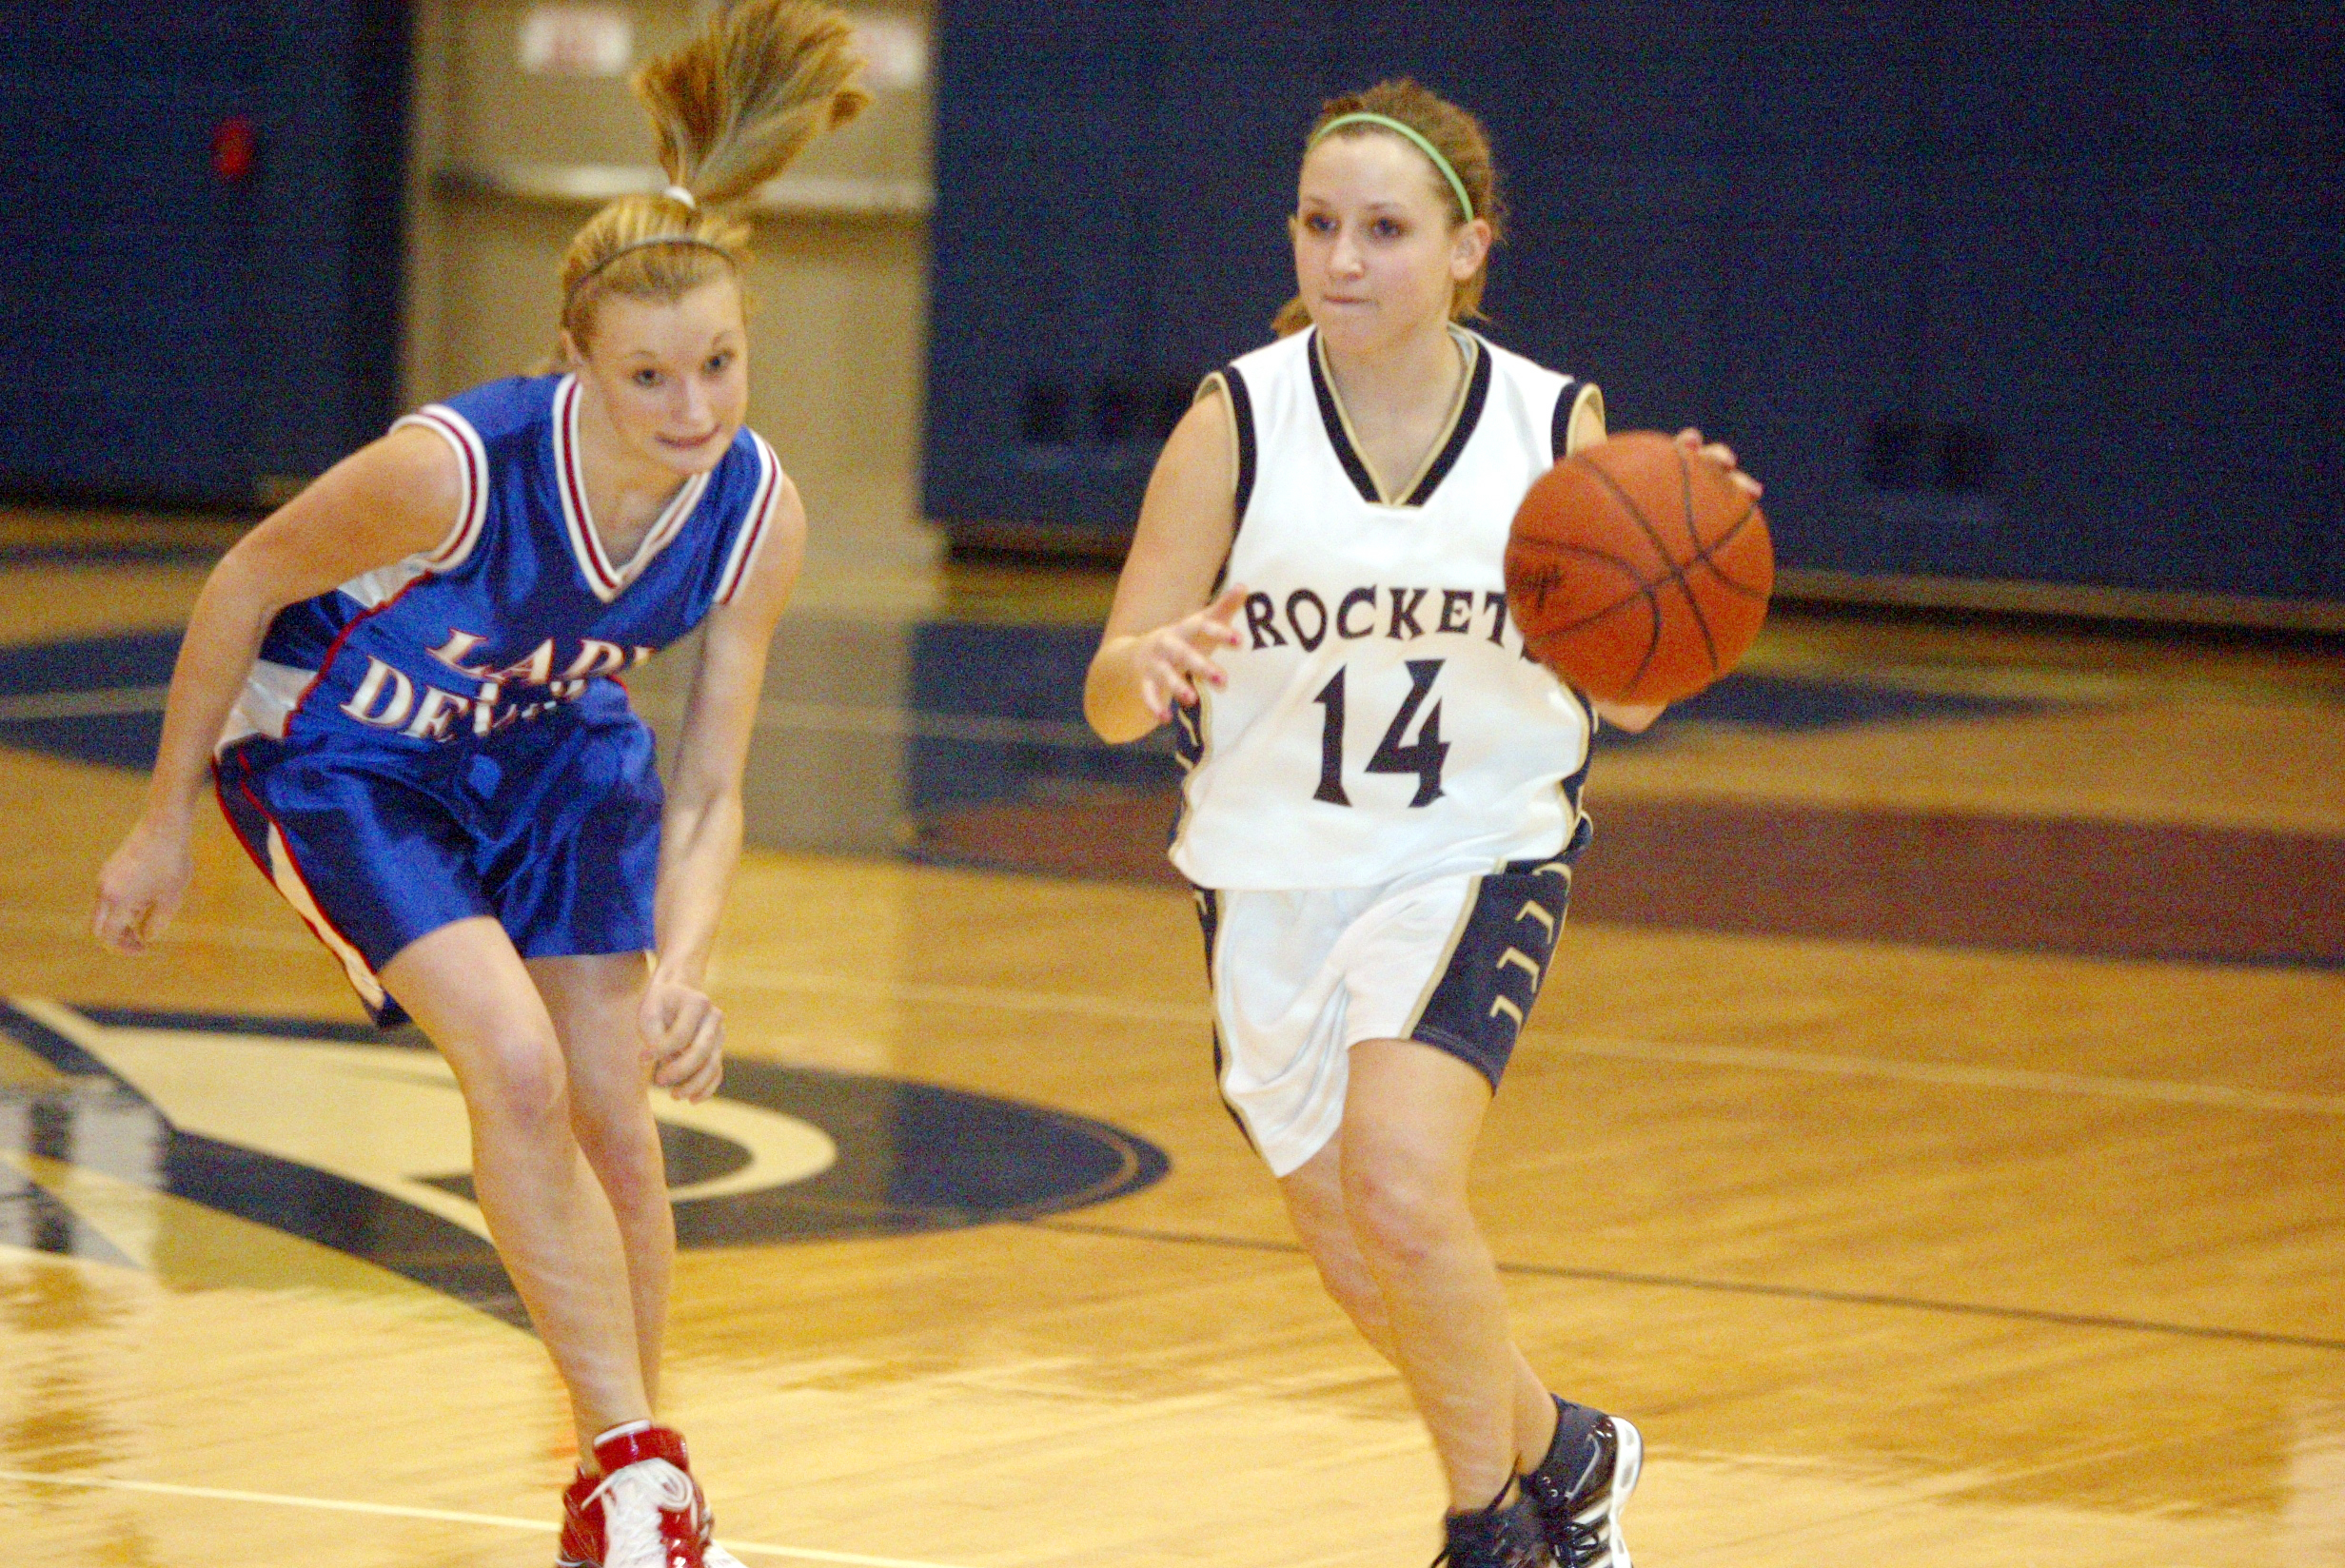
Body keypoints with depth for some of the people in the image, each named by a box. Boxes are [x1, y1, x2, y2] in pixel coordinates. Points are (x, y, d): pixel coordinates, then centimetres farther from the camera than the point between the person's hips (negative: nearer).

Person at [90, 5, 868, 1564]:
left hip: (547, 753, 4)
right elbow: (244, 584, -19)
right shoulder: (456, 468, -36)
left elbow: (705, 794, -16)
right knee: (518, 1068, -23)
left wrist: (681, 970, -34)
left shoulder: (759, 514, -23)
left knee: (619, 1134, 1)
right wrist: (166, 822, -10)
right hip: (339, 753, -4)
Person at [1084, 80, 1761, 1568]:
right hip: (1273, 874, 2)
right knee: (1367, 1269, 11)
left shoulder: (1555, 426, -8)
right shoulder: (1239, 420, -10)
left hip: (1476, 858, -2)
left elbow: (1625, 694, -1)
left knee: (1399, 1191, -24)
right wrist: (1153, 665, -34)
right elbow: (1110, 697, -10)